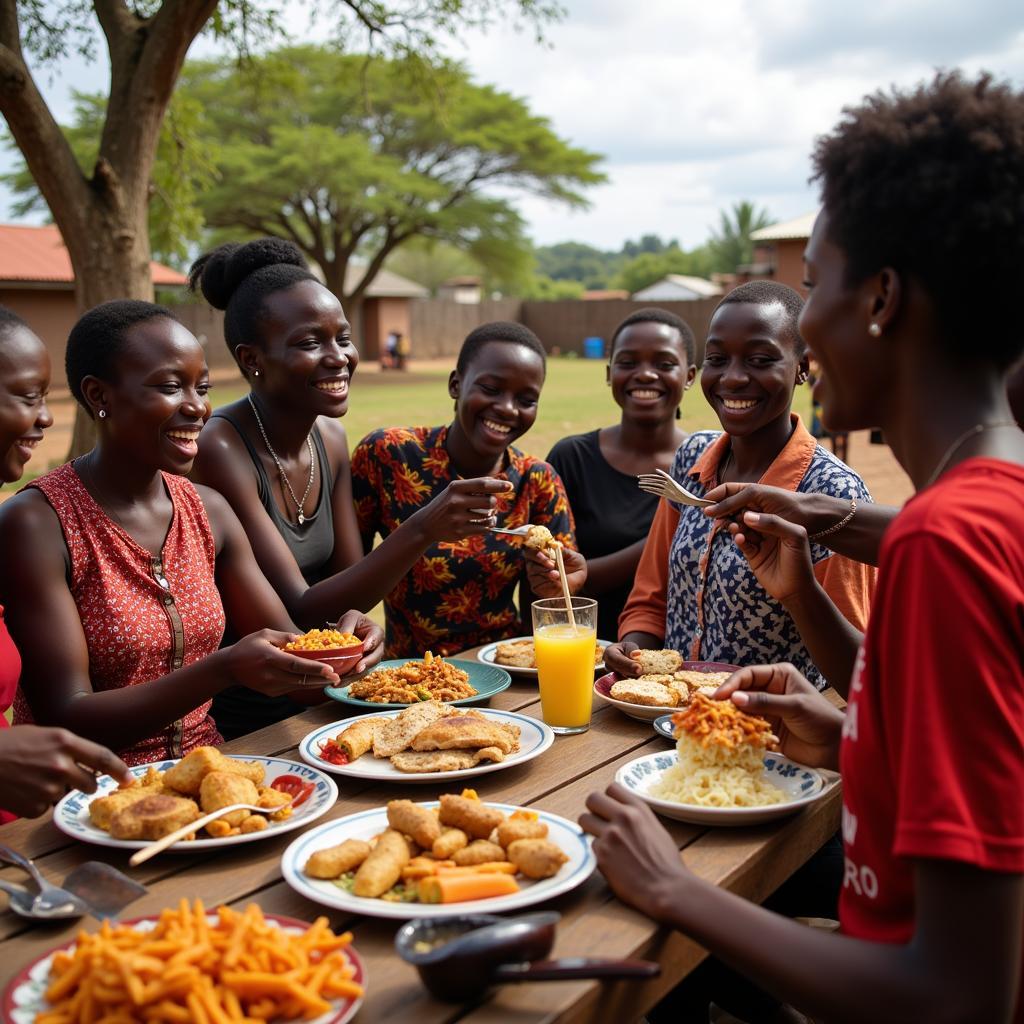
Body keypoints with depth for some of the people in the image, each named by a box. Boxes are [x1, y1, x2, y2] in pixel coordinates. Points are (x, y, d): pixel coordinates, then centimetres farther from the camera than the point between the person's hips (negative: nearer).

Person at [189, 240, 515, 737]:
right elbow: (299, 612, -21)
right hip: (237, 728, -6)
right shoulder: (219, 449, -18)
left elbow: (349, 593, 4)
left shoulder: (330, 438, 2)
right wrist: (422, 530, -30)